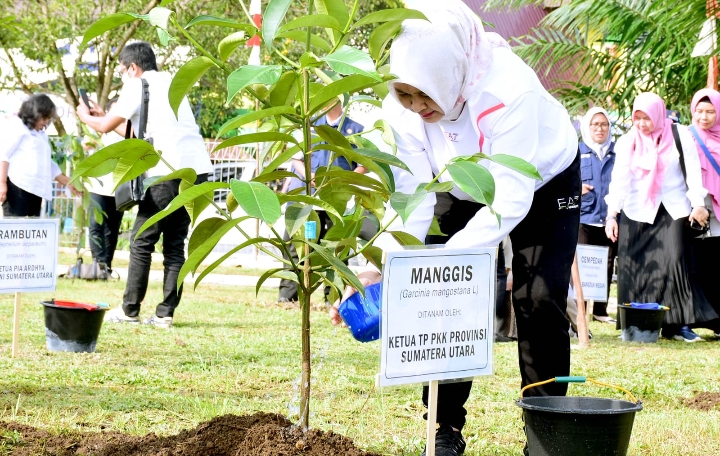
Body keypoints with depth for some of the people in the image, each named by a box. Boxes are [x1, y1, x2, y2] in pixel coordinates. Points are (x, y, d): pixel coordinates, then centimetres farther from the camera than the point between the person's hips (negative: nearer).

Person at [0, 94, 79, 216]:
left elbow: (48, 165, 33)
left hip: (35, 191, 9)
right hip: (17, 188, -9)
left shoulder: (41, 134, 27)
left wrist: (68, 183, 31)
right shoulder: (16, 126, 1)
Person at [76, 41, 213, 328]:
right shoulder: (170, 82, 25)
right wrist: (105, 115, 41)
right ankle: (165, 313, 7)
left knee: (142, 243, 3)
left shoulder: (138, 86, 3)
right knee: (175, 244, 9)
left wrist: (85, 116, 23)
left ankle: (129, 311, 6)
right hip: (198, 167, 7)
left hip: (170, 170, -7)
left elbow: (105, 127, 2)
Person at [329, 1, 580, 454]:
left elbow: (511, 200, -43)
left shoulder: (508, 89, -42)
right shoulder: (403, 107, -27)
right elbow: (412, 201, -27)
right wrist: (380, 268, -41)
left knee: (538, 302, -12)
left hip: (545, 183, -4)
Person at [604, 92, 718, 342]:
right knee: (635, 268, -4)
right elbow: (619, 179, 0)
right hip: (637, 214, 2)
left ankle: (677, 323, -8)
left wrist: (698, 204, -10)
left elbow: (693, 171, 0)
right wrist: (612, 214, -9)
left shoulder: (679, 136, 2)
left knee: (675, 262, -13)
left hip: (673, 211, -2)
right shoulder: (627, 142, 6)